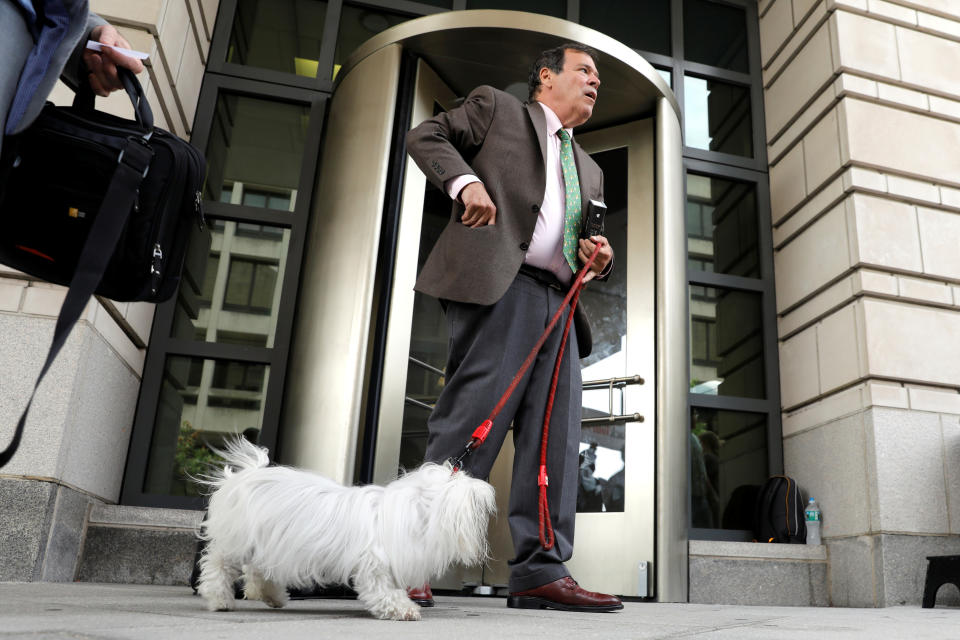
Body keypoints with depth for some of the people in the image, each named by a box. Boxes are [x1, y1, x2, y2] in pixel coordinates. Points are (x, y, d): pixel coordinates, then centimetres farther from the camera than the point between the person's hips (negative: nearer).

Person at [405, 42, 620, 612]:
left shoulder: (589, 170, 34)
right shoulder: (496, 107, 18)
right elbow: (426, 135, 10)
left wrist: (599, 260, 9)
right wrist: (464, 180, -10)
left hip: (557, 305, 7)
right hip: (497, 285, -7)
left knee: (555, 437, -2)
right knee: (471, 422, -15)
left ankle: (541, 571, 1)